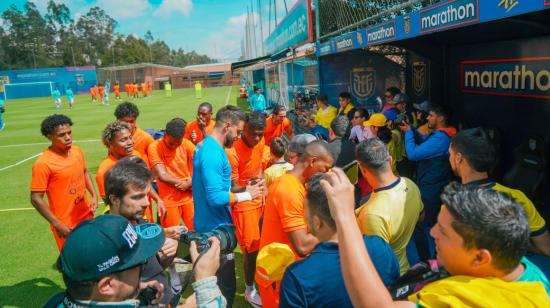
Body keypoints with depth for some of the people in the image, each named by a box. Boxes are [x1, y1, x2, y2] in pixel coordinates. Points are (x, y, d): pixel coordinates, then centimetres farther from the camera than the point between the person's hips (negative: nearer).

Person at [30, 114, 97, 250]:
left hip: (86, 216, 6)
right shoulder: (43, 163, -20)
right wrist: (57, 224, -18)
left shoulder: (77, 151, -2)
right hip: (65, 225, -6)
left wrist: (94, 195, 3)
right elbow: (36, 199, -17)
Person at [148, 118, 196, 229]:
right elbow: (162, 175, -17)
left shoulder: (187, 144, -3)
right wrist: (183, 182, -8)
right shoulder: (154, 147, -12)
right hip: (169, 201, -2)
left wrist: (189, 183, -21)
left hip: (189, 198, 3)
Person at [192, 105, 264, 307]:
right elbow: (216, 198, -29)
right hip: (216, 228, -10)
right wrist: (246, 195, -16)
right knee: (226, 286, 2)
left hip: (208, 224, 10)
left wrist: (240, 190, 13)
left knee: (212, 281, 25)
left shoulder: (205, 145, 8)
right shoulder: (213, 153, -24)